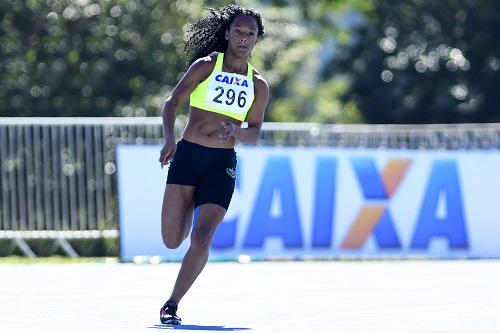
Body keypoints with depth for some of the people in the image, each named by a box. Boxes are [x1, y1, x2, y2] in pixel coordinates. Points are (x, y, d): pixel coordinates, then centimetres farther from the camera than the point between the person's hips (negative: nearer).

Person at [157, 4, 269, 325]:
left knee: (202, 237, -16)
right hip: (187, 155, -1)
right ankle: (187, 211, 36)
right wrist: (169, 138, -23)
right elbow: (172, 102, -5)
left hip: (222, 163, 1)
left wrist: (236, 131, -13)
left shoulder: (258, 85, 9)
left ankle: (172, 305, -6)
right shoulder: (206, 66, 1)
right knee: (172, 240, -2)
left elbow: (255, 132, 11)